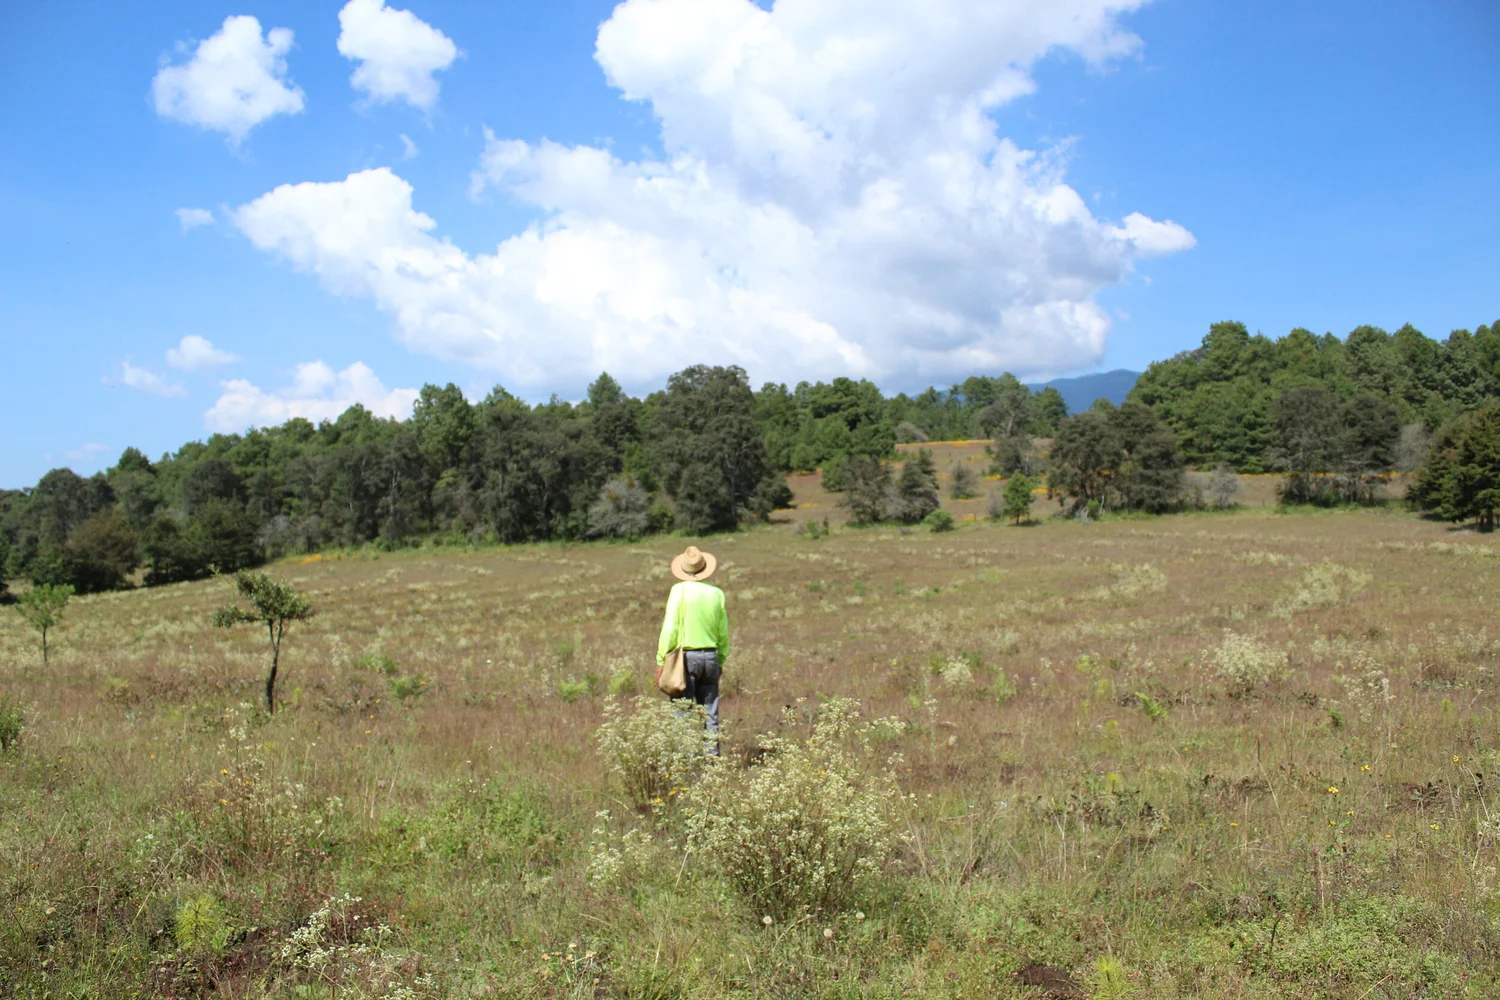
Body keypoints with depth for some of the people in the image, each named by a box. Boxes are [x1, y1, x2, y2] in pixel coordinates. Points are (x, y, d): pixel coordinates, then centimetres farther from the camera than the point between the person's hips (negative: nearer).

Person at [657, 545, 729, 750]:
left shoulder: (679, 590, -7)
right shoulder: (717, 593, 4)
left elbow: (670, 628, -11)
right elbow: (723, 633, 8)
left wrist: (661, 660, -5)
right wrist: (721, 661, 20)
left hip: (685, 656, -4)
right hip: (710, 656, 4)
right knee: (710, 714, 11)